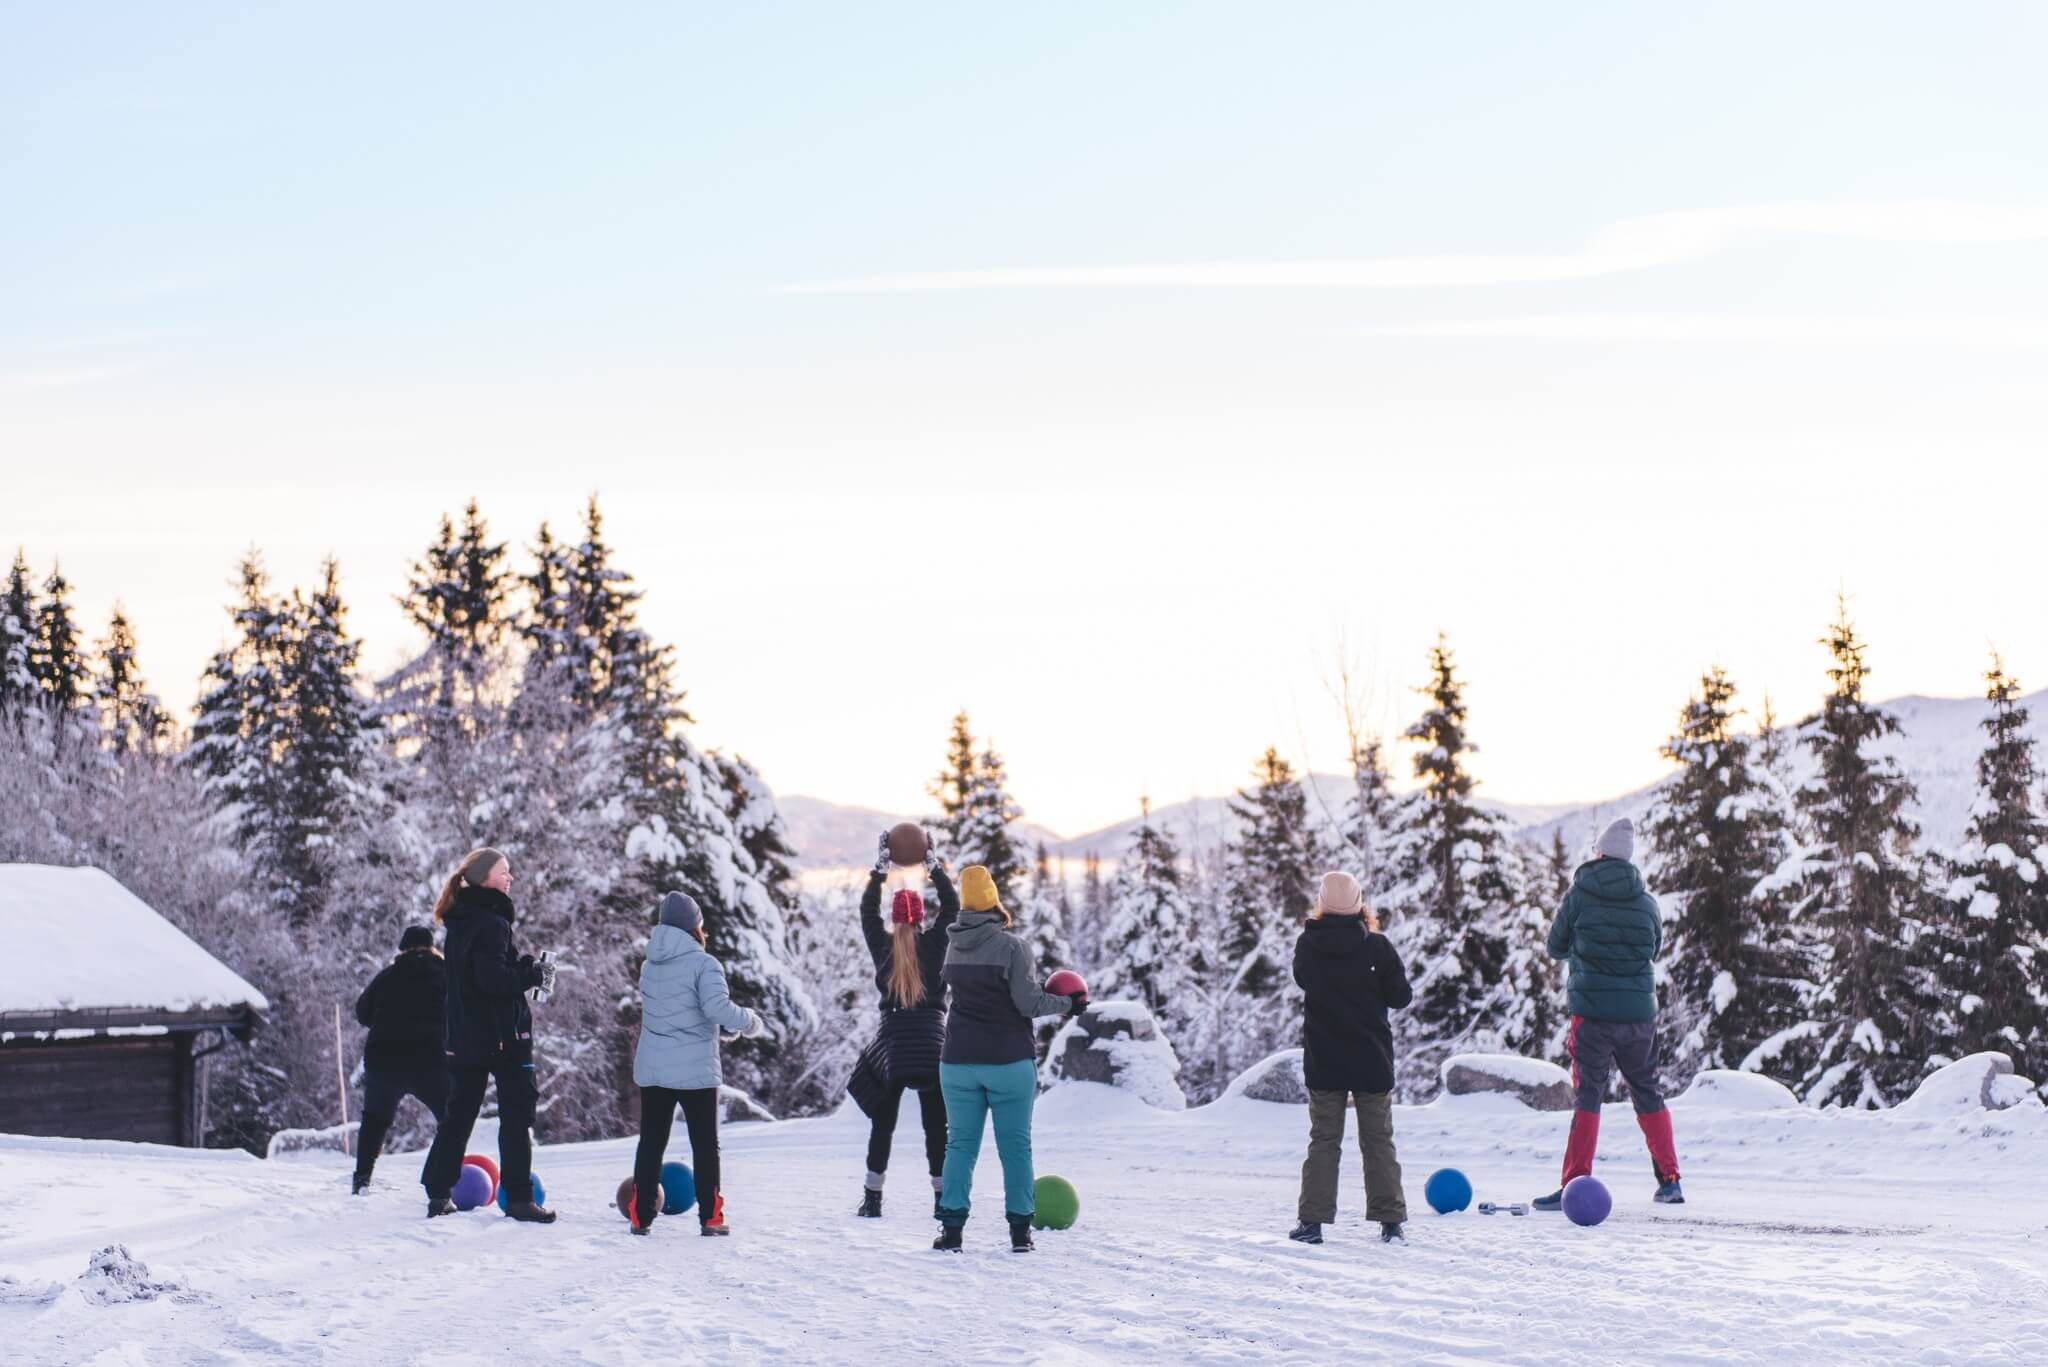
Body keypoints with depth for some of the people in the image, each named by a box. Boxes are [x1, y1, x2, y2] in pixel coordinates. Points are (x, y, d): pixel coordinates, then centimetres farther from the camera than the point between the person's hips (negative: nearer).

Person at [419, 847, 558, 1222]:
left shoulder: (460, 922, 13)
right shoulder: (490, 923, -16)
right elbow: (493, 978, -24)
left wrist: (524, 964, 8)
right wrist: (535, 975, -12)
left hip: (463, 1036, 9)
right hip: (501, 1035, -8)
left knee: (458, 1114, 12)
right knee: (516, 1114, -3)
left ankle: (438, 1195, 12)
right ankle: (518, 1198, -4)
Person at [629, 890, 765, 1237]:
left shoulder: (649, 966, 8)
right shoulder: (703, 964, -12)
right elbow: (718, 1009, -23)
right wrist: (751, 1022, -4)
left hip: (652, 1068, 5)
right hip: (695, 1070, -5)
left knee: (651, 1141, 10)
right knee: (705, 1144, 5)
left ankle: (641, 1215, 9)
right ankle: (710, 1216, 3)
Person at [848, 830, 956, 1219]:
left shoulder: (883, 947, -2)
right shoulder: (934, 944, -5)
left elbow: (868, 910, 13)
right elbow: (952, 907, 7)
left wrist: (881, 867, 14)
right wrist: (934, 864, 9)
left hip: (892, 1042, 1)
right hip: (932, 1043, -1)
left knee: (882, 1123, 8)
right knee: (936, 1125, 4)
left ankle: (872, 1198, 7)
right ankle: (943, 1198, 4)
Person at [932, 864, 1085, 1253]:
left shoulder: (954, 946, 4)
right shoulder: (1012, 946, -11)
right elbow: (1027, 1002, -12)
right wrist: (1067, 1004, 4)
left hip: (959, 1061, 3)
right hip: (1009, 1061, -3)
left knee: (960, 1144, 8)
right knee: (1015, 1146, 5)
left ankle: (951, 1228, 1)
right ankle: (1020, 1231, 5)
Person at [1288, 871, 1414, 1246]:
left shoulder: (1308, 945, -7)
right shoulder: (1377, 946, -12)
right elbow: (1401, 997, -4)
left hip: (1322, 1062, 1)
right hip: (1372, 1061, -1)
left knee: (1323, 1141, 9)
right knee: (1379, 1142, 8)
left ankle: (1311, 1220, 3)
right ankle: (1390, 1222, 7)